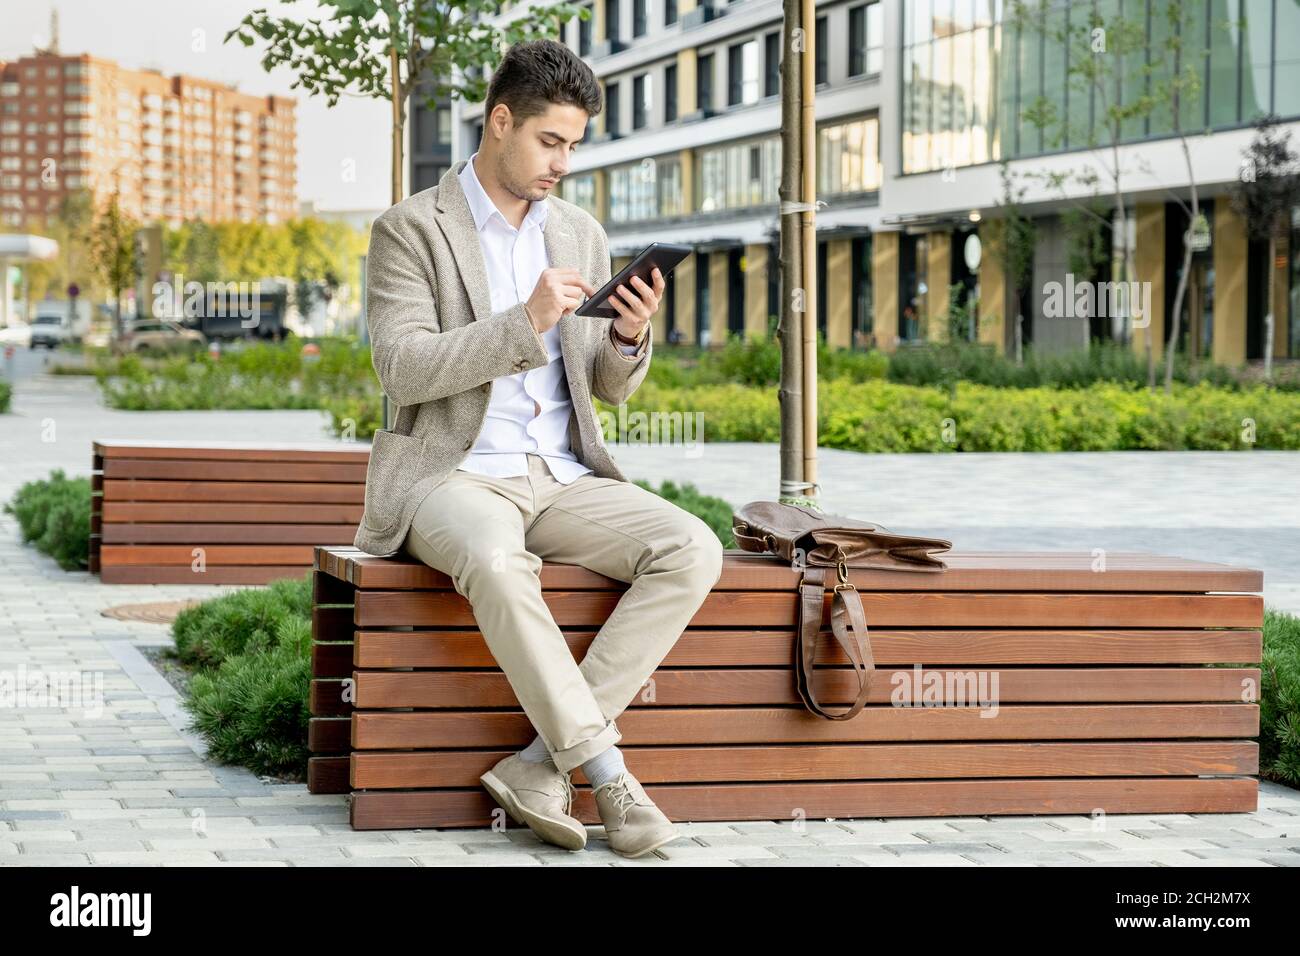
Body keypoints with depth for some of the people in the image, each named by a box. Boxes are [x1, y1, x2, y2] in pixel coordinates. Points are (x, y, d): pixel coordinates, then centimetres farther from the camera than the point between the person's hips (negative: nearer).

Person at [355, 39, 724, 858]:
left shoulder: (581, 234, 14)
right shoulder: (411, 230, -2)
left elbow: (611, 388, 16)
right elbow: (402, 369, -15)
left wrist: (629, 340, -8)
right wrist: (526, 323, -24)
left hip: (561, 479, 6)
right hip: (452, 476, -5)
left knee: (692, 551, -21)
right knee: (497, 559, -40)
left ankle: (540, 766, -24)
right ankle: (605, 771, -30)